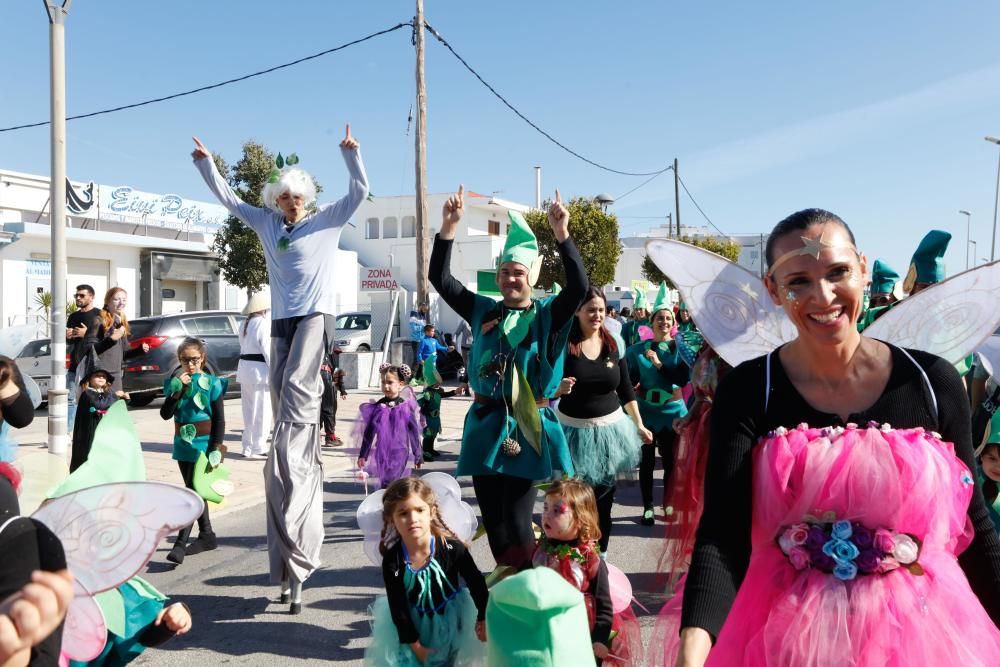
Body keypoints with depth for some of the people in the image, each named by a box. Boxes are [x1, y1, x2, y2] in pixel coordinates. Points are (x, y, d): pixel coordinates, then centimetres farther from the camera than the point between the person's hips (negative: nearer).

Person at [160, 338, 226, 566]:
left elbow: (220, 420, -6)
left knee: (193, 491, -9)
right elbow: (166, 414, -3)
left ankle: (180, 544, -10)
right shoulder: (175, 383, 6)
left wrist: (216, 450, -12)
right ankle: (206, 535, 26)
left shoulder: (212, 384, -6)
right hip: (183, 444, 6)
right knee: (193, 491, 14)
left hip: (203, 444, -6)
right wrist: (178, 390, -15)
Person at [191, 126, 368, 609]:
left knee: (297, 386, -21)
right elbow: (228, 199, 24)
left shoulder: (327, 219, 4)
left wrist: (351, 154, -13)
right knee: (281, 393, 4)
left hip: (317, 312, -6)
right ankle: (303, 458, 11)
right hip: (282, 317, 6)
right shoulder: (267, 223, 16)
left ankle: (288, 458, -23)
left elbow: (360, 192, -5)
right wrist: (206, 163, 20)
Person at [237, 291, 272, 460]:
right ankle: (258, 449, 0)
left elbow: (244, 345, 15)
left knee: (249, 410, 14)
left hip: (244, 367, 9)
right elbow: (268, 350, -17)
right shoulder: (264, 324, -13)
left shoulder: (245, 324, 14)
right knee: (261, 411, -3)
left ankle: (248, 447, 21)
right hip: (260, 369, -9)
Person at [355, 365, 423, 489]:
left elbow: (414, 432, 1)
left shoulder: (406, 407, -7)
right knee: (385, 483, 8)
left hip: (400, 452, -2)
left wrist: (418, 455, 5)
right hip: (382, 454, 3)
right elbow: (369, 432, 7)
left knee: (391, 484, -10)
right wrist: (363, 455, 9)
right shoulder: (377, 407, -2)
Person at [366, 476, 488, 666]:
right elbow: (398, 608, -14)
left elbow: (476, 583, -11)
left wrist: (484, 619, -5)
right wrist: (416, 646, -11)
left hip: (451, 615, -1)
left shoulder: (452, 548, -26)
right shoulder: (392, 561, -23)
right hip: (415, 621, 1)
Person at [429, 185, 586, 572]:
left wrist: (561, 235, -27)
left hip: (528, 427, -3)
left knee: (516, 522, -5)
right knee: (492, 521, 9)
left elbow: (578, 286, -17)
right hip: (486, 425, 4)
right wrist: (449, 227, -10)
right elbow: (440, 279, 1)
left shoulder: (547, 315, 0)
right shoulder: (483, 311, 8)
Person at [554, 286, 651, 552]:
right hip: (573, 430, -3)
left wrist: (640, 426, 10)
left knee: (604, 498, 10)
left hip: (609, 428, 3)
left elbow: (626, 390, 9)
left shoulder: (613, 344, 1)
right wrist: (558, 388, -28)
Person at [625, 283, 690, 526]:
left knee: (671, 460, 8)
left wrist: (659, 364, -20)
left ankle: (668, 504, 23)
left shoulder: (680, 348, -1)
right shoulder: (639, 349, -1)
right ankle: (648, 507, 15)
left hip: (672, 411, 1)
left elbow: (684, 379, -13)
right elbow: (628, 380, 5)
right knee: (647, 461, 5)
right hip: (646, 411, 0)